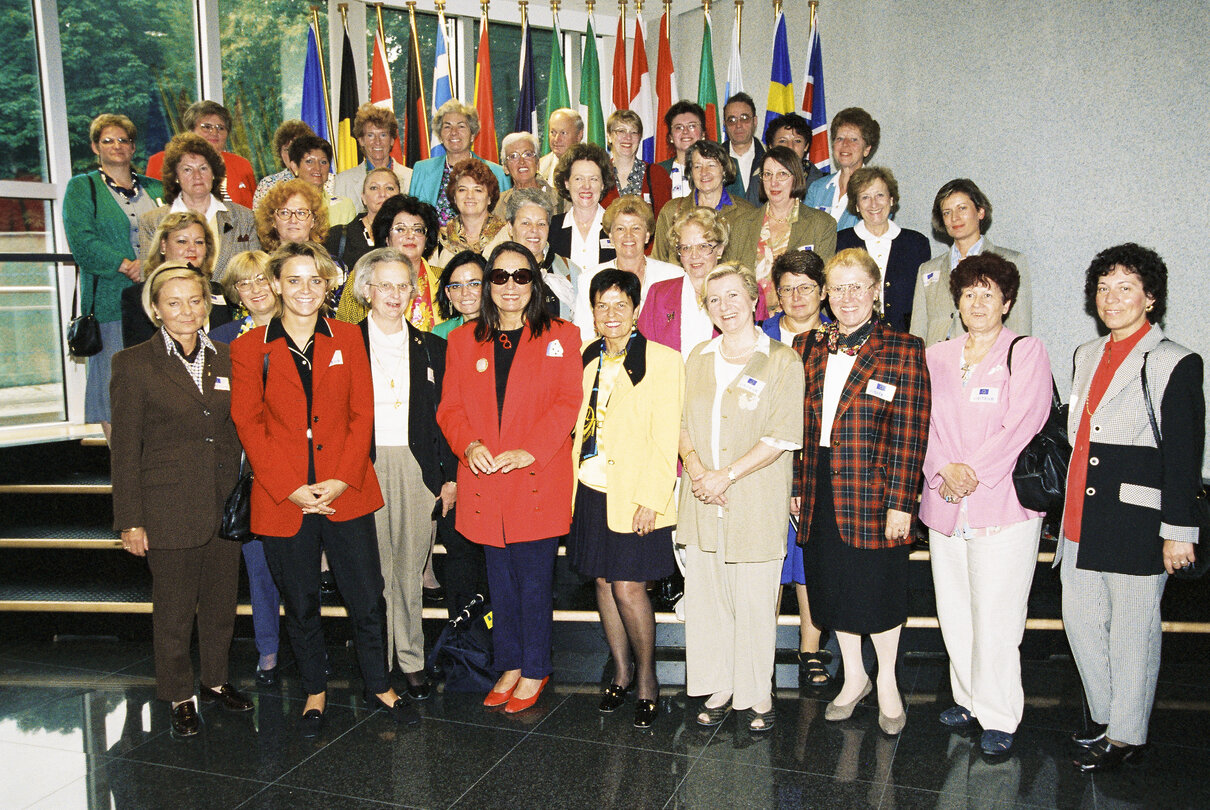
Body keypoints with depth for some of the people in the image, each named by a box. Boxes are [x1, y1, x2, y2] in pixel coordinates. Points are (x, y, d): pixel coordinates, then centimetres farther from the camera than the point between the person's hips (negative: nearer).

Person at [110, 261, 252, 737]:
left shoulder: (225, 360, 7)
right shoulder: (134, 364, -5)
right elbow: (125, 448, -5)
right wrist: (130, 519, -8)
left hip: (224, 503, 4)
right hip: (169, 507, -4)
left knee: (221, 600, 14)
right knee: (174, 608, 7)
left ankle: (216, 681, 34)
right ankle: (179, 697, 25)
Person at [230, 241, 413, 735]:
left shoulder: (347, 339, 6)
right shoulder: (250, 348, 2)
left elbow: (362, 414, 3)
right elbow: (248, 425, -1)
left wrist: (342, 479, -9)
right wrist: (289, 488, -11)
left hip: (347, 492, 1)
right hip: (282, 499, 0)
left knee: (367, 598, 6)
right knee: (300, 603, 12)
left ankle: (379, 686, 26)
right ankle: (315, 692, 32)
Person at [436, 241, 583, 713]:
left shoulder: (560, 337, 4)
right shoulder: (463, 341, 13)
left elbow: (567, 404, -4)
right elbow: (450, 406, 9)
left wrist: (529, 450, -16)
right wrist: (469, 444, -11)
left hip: (537, 479, -3)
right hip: (484, 482, 3)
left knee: (534, 578, 3)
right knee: (500, 580, 12)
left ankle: (535, 670, 20)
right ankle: (510, 665, 27)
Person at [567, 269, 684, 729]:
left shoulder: (663, 361, -6)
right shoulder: (586, 360, 10)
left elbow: (666, 437, -10)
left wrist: (651, 500, -15)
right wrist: (571, 480, 7)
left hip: (635, 495, -5)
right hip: (591, 489, 5)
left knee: (628, 586, -5)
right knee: (603, 580, 12)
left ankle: (646, 680, 17)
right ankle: (621, 673, 30)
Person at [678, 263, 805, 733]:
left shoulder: (782, 362, -4)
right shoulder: (698, 360, 12)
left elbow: (780, 438, -10)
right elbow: (683, 424, 10)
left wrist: (726, 475, -15)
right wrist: (697, 472, -8)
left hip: (755, 502, -4)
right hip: (701, 501, 5)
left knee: (754, 603, 3)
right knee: (703, 598, 10)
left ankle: (756, 696, 20)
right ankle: (717, 690, 25)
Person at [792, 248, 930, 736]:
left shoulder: (903, 350, -5)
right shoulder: (807, 347, 9)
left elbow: (910, 434, -9)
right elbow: (798, 425, 10)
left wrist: (900, 502, -13)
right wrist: (796, 487, 6)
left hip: (873, 492, -4)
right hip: (820, 493, 4)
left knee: (879, 591, 7)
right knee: (831, 586, 14)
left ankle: (887, 682, 31)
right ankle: (854, 676, 35)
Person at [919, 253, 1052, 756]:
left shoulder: (1027, 353, 0)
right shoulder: (936, 357, 14)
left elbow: (1021, 426, -9)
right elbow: (921, 422, 8)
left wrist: (972, 473, -12)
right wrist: (944, 468, -9)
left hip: (1003, 503, -4)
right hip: (944, 505, 5)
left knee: (996, 619, -4)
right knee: (954, 613, 11)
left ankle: (999, 718, 10)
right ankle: (968, 699, 28)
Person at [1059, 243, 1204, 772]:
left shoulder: (1174, 364, -7)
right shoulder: (1087, 356, 13)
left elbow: (1184, 455, -8)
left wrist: (1179, 531, -10)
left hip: (1136, 521, -6)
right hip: (1083, 518, 7)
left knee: (1131, 630, 4)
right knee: (1080, 620, 12)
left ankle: (1126, 734, 20)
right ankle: (1104, 714, 32)